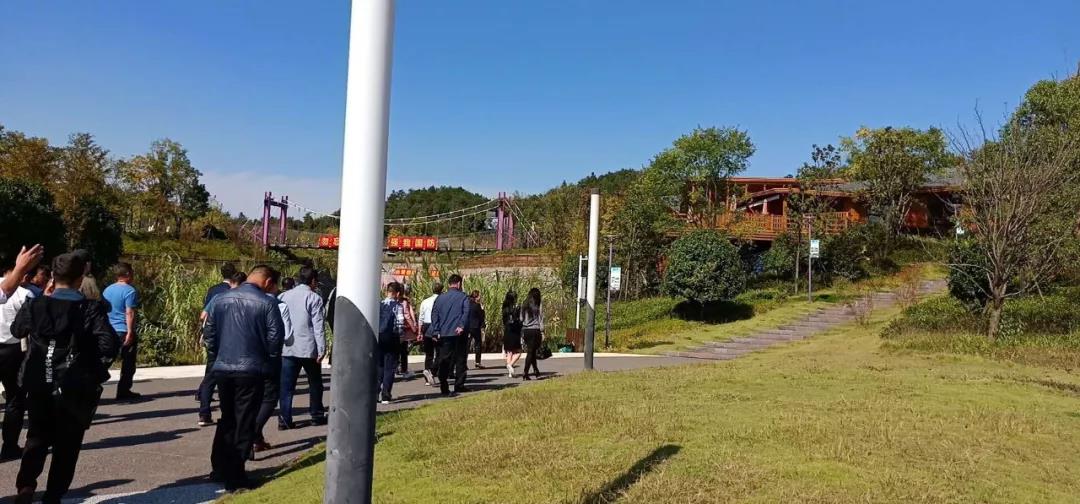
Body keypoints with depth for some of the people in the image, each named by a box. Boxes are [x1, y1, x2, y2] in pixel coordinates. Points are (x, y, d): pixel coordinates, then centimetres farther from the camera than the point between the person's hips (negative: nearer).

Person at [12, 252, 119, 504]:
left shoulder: (35, 305, -3)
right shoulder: (91, 309, -13)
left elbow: (17, 330, 18)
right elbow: (110, 344, -22)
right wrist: (95, 371, -4)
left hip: (38, 385, 3)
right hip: (75, 388, -3)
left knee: (37, 438, 21)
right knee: (66, 446, 11)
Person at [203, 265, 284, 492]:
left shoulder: (220, 299, 4)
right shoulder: (267, 303, -10)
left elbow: (208, 334, 6)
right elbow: (275, 337, -10)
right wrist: (269, 362, 6)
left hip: (222, 369, 5)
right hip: (252, 370, -5)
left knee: (226, 419, 21)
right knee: (244, 422, 4)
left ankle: (220, 468, 28)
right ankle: (235, 477, 7)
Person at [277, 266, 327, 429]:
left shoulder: (283, 296, 8)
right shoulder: (314, 298, -7)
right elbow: (318, 326, -11)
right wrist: (321, 349, -9)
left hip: (287, 348, 4)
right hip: (308, 348, -3)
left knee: (286, 385, 6)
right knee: (315, 383, 13)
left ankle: (285, 419, 1)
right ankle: (317, 415, 20)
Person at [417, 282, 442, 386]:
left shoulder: (425, 301, 8)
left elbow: (421, 318, 10)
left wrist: (420, 332, 15)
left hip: (426, 327, 5)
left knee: (428, 354, 12)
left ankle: (427, 379, 11)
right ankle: (432, 371, -21)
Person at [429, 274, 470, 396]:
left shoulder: (440, 297, 10)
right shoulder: (463, 297, 1)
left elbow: (434, 314, 5)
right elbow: (466, 313, -15)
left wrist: (436, 332, 3)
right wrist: (462, 326, -22)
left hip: (444, 334, 3)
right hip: (459, 334, -2)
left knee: (444, 361, 4)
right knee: (460, 360, 8)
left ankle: (444, 388, -2)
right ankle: (459, 386, 8)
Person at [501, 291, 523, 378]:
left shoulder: (505, 309, 6)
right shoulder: (518, 308, -8)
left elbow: (503, 322, 7)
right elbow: (520, 320, -9)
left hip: (506, 332, 5)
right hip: (515, 332, -5)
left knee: (509, 352, 10)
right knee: (518, 352, 5)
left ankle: (509, 372, 7)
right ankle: (510, 364, -18)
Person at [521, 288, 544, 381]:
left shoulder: (524, 306, 8)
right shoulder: (539, 305, -5)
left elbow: (521, 319, 9)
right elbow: (541, 320, -6)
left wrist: (522, 333, 13)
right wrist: (542, 332, -1)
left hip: (525, 330, 4)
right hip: (535, 330, -4)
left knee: (532, 351, 17)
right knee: (531, 352, -2)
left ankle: (536, 370, 23)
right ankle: (525, 373, -8)